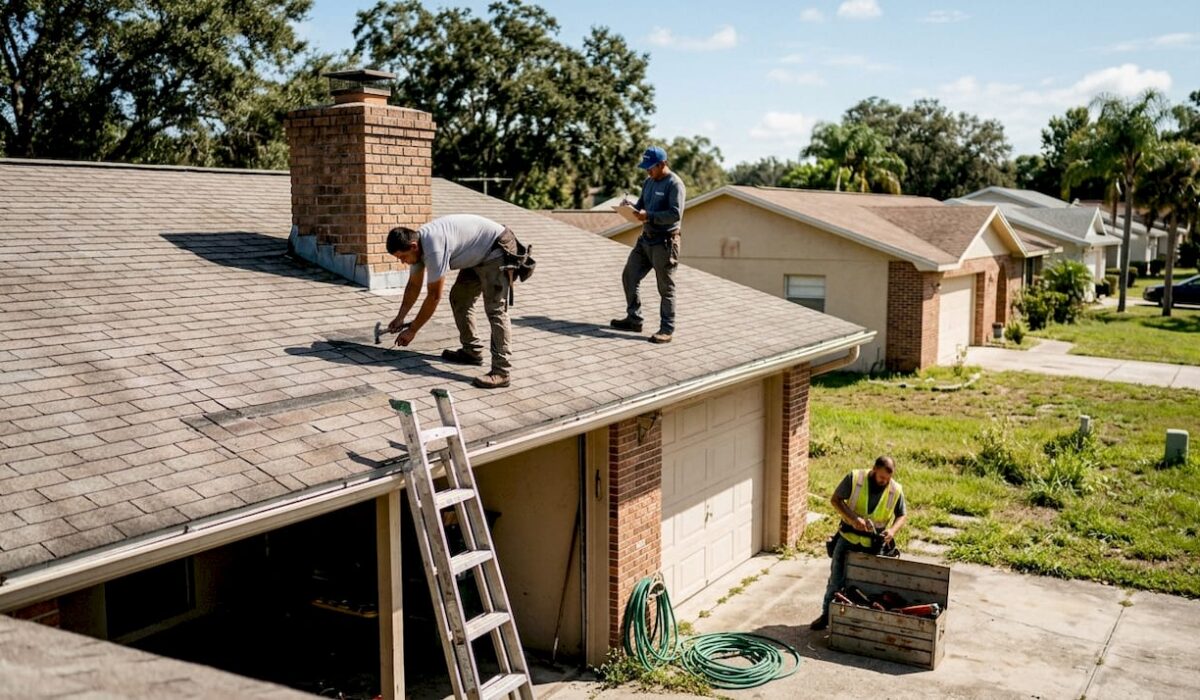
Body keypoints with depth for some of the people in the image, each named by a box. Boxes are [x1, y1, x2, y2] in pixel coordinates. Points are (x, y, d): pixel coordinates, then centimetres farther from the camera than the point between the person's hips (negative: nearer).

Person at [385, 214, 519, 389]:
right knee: (458, 298, 12)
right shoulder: (417, 243, -1)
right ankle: (471, 351, 19)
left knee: (495, 308, -19)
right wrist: (400, 317, 9)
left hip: (498, 248, -10)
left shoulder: (434, 248, -30)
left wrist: (412, 330, -16)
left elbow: (434, 296, -24)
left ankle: (501, 371, -24)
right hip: (479, 256, 10)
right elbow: (414, 285, 13)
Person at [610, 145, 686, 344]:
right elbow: (641, 204, 19)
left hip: (664, 243, -9)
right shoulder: (649, 181, 12)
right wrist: (632, 209, -4)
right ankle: (634, 319, 23)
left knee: (665, 288, 0)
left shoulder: (675, 184, -14)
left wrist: (649, 215, -27)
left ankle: (666, 329, 9)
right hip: (646, 239, 9)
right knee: (629, 277, 10)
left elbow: (676, 214, -22)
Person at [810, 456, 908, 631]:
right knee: (837, 579, 4)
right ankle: (827, 614, 17)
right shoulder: (854, 478, -14)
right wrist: (853, 518, -22)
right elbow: (835, 499, -9)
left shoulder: (896, 490, -8)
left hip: (874, 544, 1)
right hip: (848, 538, -1)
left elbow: (901, 515, 4)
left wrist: (893, 530, -17)